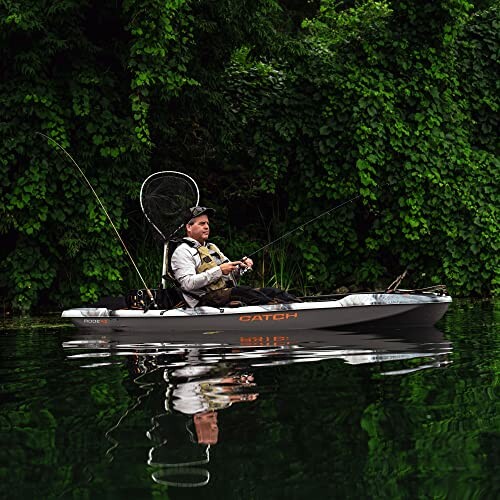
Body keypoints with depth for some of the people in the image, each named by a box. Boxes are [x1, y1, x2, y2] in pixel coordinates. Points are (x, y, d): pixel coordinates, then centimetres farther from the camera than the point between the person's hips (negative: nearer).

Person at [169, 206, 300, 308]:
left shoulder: (211, 247, 28)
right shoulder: (182, 251, 0)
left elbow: (231, 275, 27)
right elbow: (188, 284, -16)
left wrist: (241, 267, 3)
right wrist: (219, 271, -16)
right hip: (206, 299, -8)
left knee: (269, 291, -12)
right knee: (244, 293, -33)